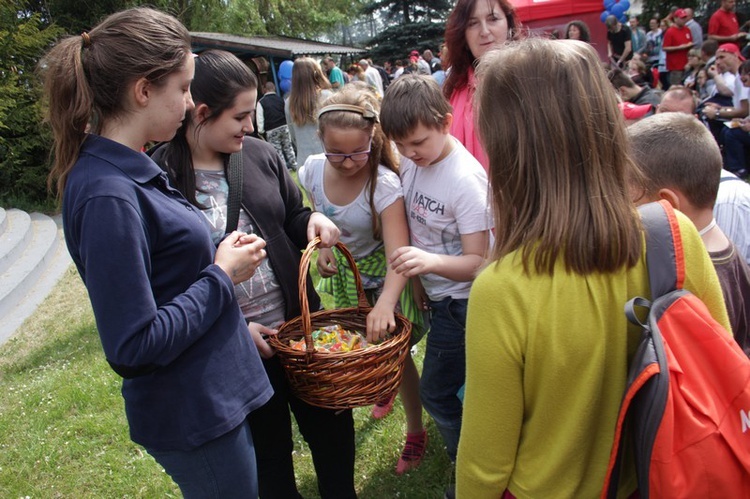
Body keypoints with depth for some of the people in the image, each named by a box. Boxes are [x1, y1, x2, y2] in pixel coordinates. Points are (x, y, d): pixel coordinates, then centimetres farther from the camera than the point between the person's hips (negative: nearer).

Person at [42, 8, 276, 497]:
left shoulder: (133, 170, 3)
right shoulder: (107, 194, -25)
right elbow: (135, 345, -26)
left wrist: (219, 254, -2)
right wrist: (222, 275, -17)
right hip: (193, 413, -9)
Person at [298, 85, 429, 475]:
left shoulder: (384, 184, -31)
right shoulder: (313, 170, -15)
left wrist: (384, 303, -55)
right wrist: (321, 246, -12)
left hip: (381, 277, -5)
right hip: (343, 273, 5)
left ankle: (416, 432, 29)